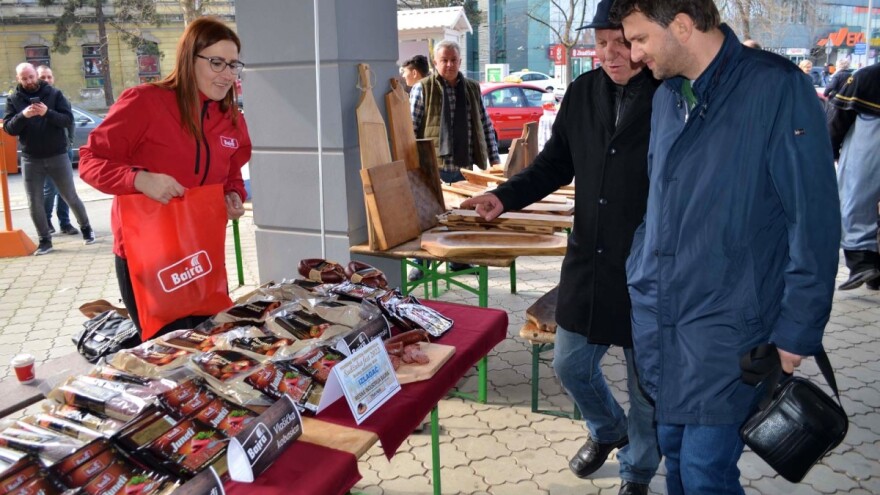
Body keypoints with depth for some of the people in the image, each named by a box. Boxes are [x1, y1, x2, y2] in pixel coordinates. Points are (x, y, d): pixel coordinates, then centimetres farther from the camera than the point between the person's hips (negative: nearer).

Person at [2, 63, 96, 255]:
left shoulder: (54, 94, 0)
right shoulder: (13, 100, 3)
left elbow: (68, 119, -9)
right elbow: (9, 129, -4)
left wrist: (48, 113, -26)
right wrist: (23, 115, -23)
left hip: (57, 155, -2)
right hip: (30, 159, 2)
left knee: (70, 197, 8)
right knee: (34, 203, 4)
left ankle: (86, 228, 27)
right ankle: (45, 240, 14)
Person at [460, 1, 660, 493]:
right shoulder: (582, 92, 3)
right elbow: (556, 162, 10)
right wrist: (505, 196, -5)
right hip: (588, 260, 5)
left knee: (647, 383, 13)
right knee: (571, 363, 18)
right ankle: (608, 430, 48)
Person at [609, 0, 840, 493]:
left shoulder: (777, 87, -12)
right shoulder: (666, 96, 9)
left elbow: (814, 219, -12)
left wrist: (796, 333, -11)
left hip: (725, 327, -6)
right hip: (657, 319, 6)